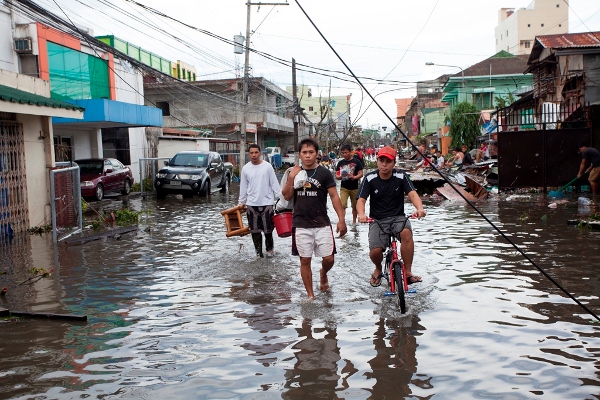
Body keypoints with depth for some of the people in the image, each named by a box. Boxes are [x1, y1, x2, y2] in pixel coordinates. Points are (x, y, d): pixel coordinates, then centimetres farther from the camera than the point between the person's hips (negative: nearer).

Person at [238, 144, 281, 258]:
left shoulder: (268, 166, -3)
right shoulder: (245, 168, 4)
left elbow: (274, 184, -1)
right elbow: (243, 187, 11)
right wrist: (241, 202, 13)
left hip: (267, 202, -2)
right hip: (252, 204, 2)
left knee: (268, 229, 2)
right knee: (254, 229, 5)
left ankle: (269, 249, 23)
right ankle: (258, 251, 15)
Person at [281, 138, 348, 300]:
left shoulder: (324, 173, -2)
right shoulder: (295, 173, 7)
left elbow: (334, 196, -4)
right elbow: (287, 196, 5)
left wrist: (341, 219, -11)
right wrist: (291, 179, -10)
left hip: (322, 223, -2)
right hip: (300, 224, 2)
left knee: (328, 259, -3)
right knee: (305, 261, 5)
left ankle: (323, 274, 33)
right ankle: (310, 296, 18)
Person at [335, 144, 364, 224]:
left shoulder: (356, 162, -4)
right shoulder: (340, 163, 3)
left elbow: (361, 174, -5)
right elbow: (336, 175, 5)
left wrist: (354, 177, -24)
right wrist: (339, 177, -18)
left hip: (355, 187, 0)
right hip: (344, 187, 0)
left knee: (355, 206, 13)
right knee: (342, 204, -15)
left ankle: (354, 221, 29)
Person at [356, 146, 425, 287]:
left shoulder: (401, 177, -5)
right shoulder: (370, 178, -6)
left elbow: (412, 194, -17)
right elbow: (361, 200, -12)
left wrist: (420, 208, -40)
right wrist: (361, 214, -36)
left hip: (398, 217, 0)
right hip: (377, 220, 0)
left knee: (407, 233, -34)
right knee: (375, 251, -22)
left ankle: (408, 272, -18)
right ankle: (378, 269, 17)